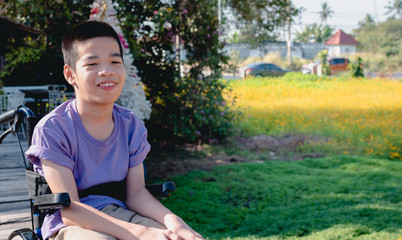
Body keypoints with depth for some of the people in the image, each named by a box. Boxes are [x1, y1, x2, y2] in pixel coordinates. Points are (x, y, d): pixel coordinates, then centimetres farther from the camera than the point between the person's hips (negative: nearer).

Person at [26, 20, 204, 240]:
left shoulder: (132, 126, 3)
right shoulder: (52, 129, -14)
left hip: (118, 214, 5)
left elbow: (136, 192, 0)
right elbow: (69, 210, -19)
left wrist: (172, 220, -21)